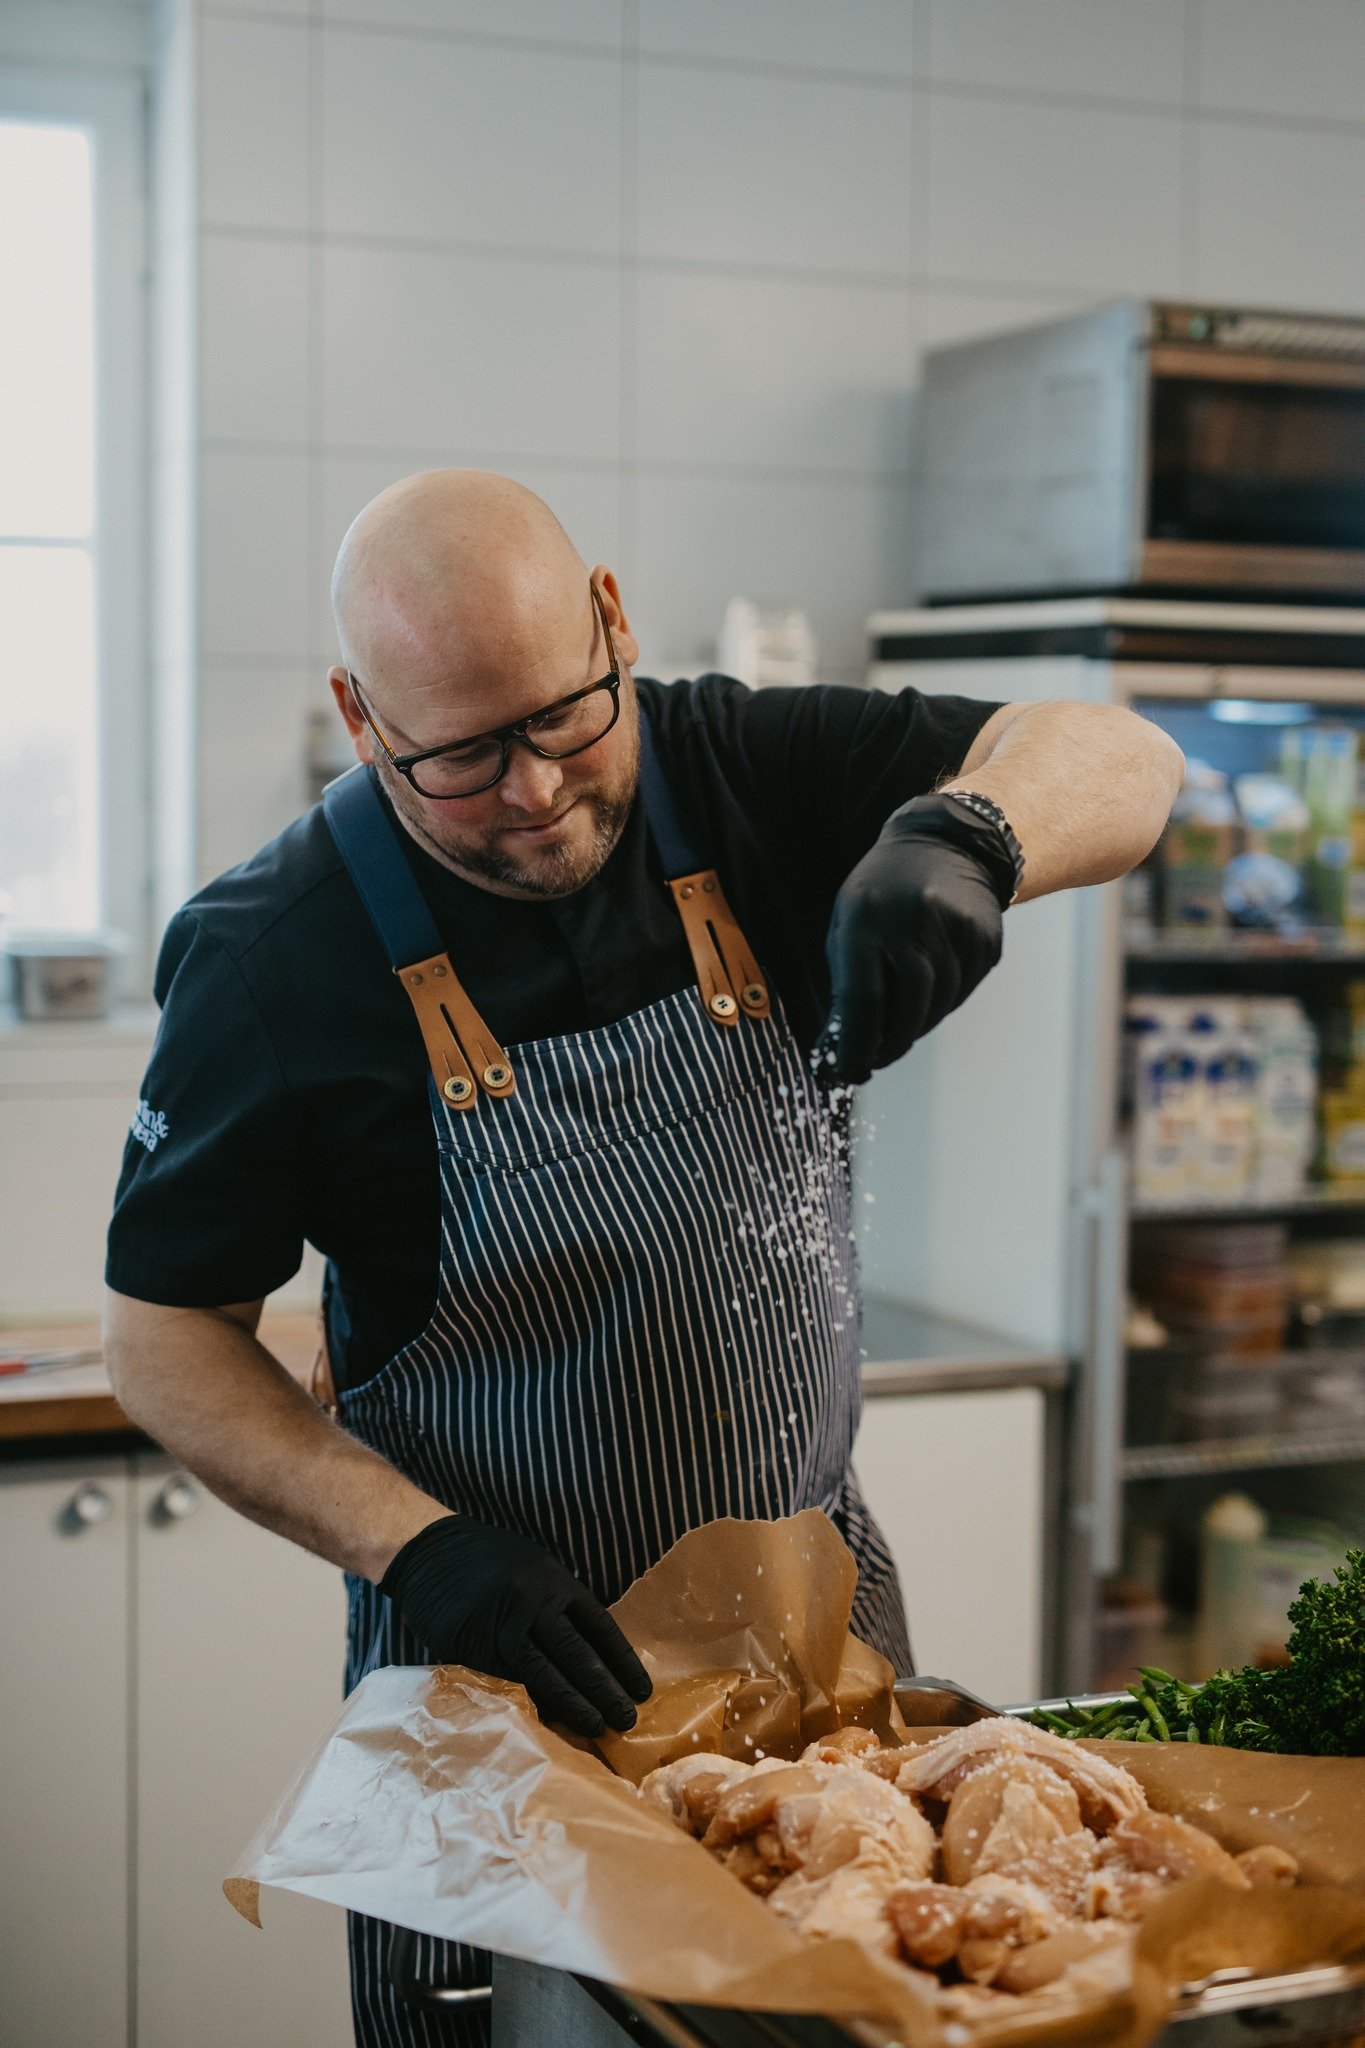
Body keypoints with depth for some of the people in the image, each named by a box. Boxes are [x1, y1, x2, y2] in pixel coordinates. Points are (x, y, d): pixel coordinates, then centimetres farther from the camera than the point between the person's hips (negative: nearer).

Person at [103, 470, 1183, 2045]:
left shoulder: (747, 777, -8)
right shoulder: (277, 956, -15)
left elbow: (1123, 763, -12)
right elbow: (162, 1337, -8)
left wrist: (960, 835, -35)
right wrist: (413, 1546, -21)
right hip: (495, 1663, -3)